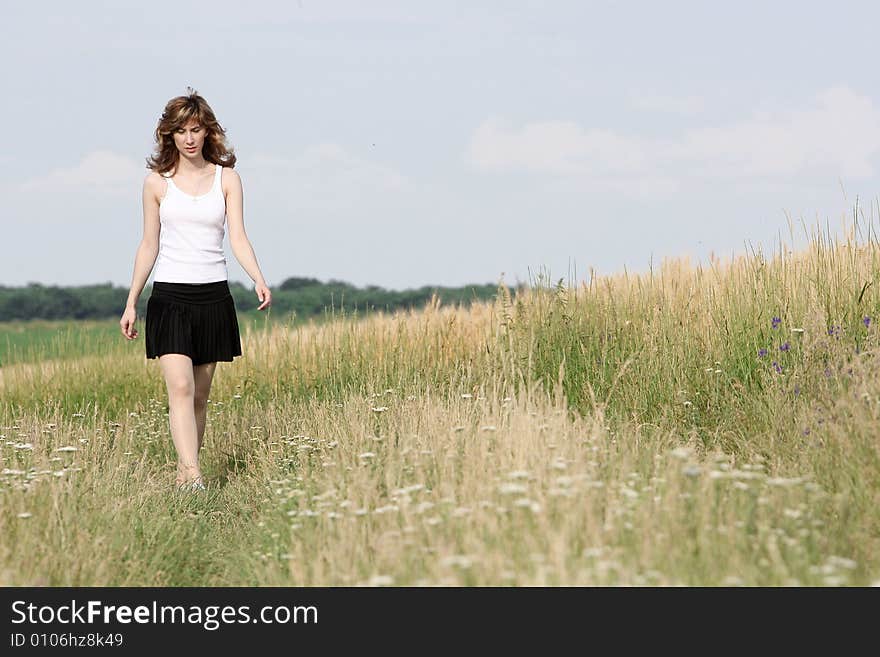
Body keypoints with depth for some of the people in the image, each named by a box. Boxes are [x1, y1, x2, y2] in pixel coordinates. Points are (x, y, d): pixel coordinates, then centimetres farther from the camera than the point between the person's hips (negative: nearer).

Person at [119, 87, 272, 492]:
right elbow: (149, 246, 8)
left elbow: (238, 238, -3)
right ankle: (192, 476, -23)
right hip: (170, 296, -2)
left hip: (213, 295, 2)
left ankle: (183, 471, 17)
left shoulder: (226, 179, 5)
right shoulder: (157, 182, 4)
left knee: (200, 394, 6)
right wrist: (131, 303, 6)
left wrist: (258, 280, -21)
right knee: (180, 387, -16)